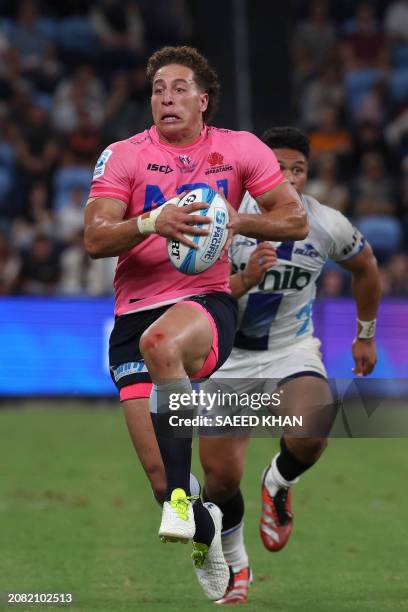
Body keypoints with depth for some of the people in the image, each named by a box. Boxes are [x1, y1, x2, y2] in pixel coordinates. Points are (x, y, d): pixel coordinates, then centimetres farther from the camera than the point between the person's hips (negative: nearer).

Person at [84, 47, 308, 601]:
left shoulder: (239, 148, 7)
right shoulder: (124, 155, 5)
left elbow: (296, 221, 8)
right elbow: (94, 239, -5)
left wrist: (236, 221, -10)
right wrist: (152, 223, -23)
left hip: (208, 301, -2)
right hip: (135, 314, 2)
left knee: (160, 342, -40)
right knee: (158, 472, -7)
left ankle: (182, 500, -36)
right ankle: (207, 530, 30)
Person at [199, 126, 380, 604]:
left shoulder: (327, 225, -10)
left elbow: (365, 267, 12)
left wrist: (366, 335, 20)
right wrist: (246, 280, -33)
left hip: (292, 350, 0)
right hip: (228, 354, 0)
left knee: (309, 436, -31)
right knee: (221, 475, 0)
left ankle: (277, 485, 5)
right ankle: (235, 568, 28)